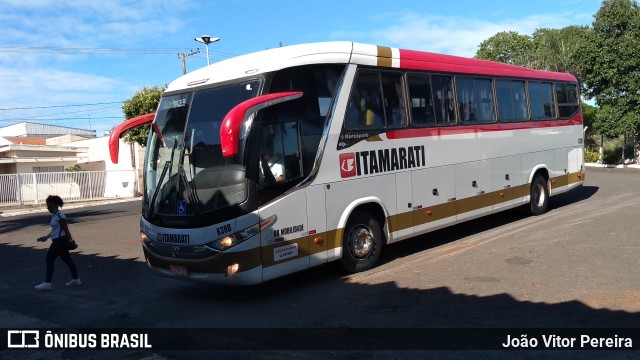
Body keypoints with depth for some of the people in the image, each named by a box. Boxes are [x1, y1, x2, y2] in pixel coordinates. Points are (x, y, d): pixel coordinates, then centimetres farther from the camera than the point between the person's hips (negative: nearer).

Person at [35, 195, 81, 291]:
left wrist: (70, 240, -19)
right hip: (58, 241, 10)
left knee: (49, 259, -7)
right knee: (67, 259, 14)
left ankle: (47, 283, -4)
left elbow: (66, 229, -19)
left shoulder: (60, 215, -17)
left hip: (60, 241, -10)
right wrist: (46, 237, 20)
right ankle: (75, 280, 21)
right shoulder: (55, 215, 14)